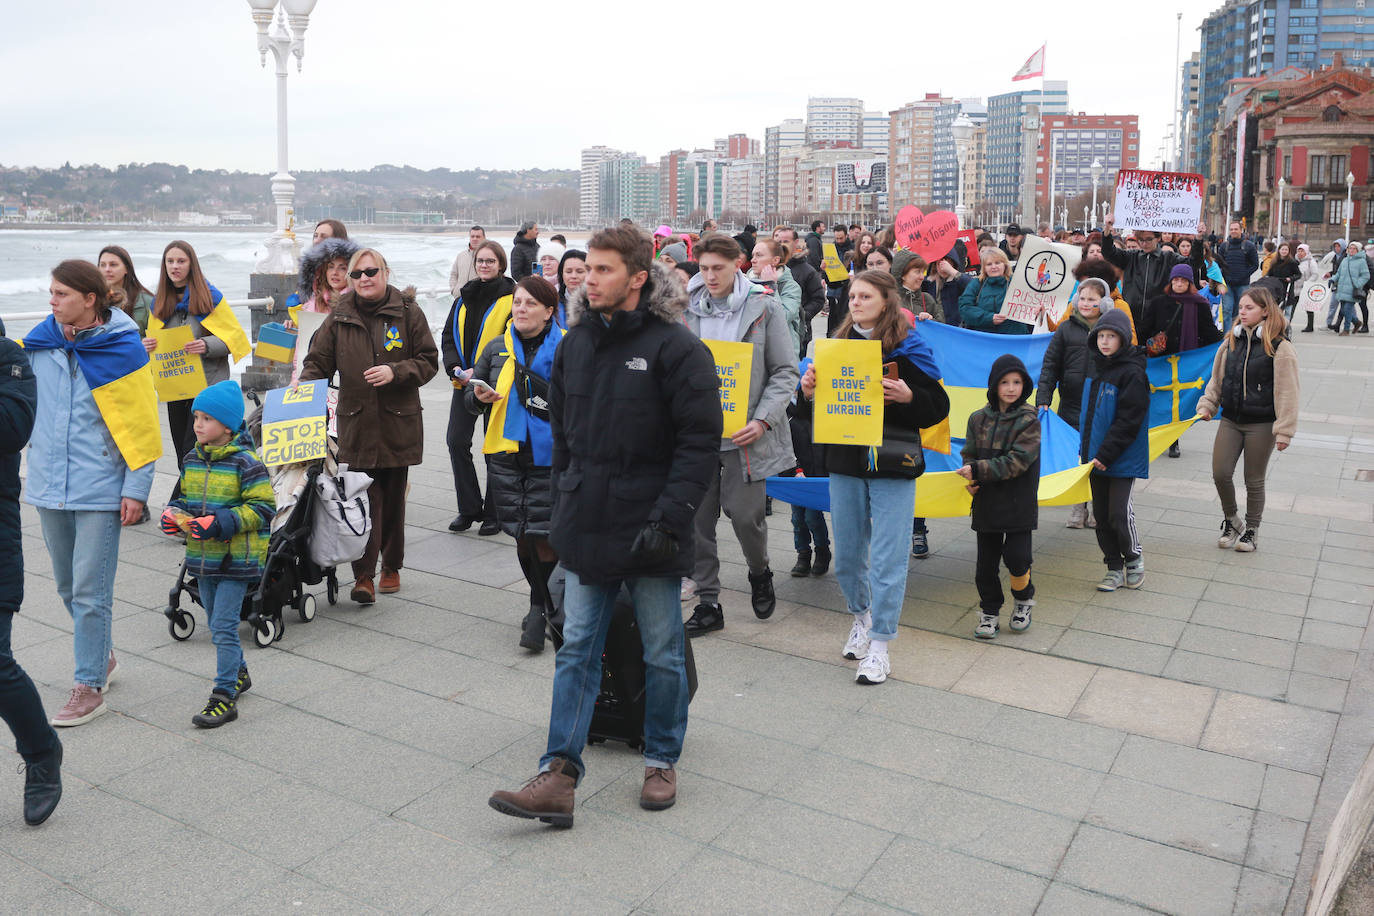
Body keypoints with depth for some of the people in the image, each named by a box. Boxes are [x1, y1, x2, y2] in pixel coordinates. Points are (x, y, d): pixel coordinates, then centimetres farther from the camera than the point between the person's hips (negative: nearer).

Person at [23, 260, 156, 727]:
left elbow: (141, 425, -7)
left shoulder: (123, 349, -9)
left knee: (90, 591, -2)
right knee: (69, 587, 17)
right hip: (49, 485, 6)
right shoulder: (38, 342, 4)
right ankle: (101, 656, 37)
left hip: (99, 488, -5)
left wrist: (136, 488, -9)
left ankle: (89, 687, 9)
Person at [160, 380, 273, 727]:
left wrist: (222, 522, -24)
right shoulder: (192, 460, 7)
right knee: (217, 623, 19)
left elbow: (263, 507, -15)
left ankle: (225, 697, -2)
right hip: (203, 556, 7)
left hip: (236, 559, -7)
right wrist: (174, 514, -1)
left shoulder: (245, 462, -14)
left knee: (223, 627, -8)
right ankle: (238, 673, 38)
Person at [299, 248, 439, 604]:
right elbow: (318, 362, 8)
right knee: (364, 498, -7)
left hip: (398, 422, 0)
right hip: (357, 423, 0)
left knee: (393, 498, 10)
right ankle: (364, 576, -5)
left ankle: (391, 568, 26)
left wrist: (396, 371, -14)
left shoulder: (408, 312, 1)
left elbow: (428, 361, 2)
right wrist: (303, 387, -10)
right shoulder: (340, 316, 6)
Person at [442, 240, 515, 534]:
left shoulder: (511, 297, -6)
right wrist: (455, 368, -4)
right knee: (456, 442, 1)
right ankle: (469, 509, 14)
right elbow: (449, 335, 13)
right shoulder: (465, 296, 12)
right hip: (464, 383, 5)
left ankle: (494, 513, 16)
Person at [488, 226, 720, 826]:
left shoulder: (675, 348, -11)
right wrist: (565, 501, 13)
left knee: (663, 653, 10)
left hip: (650, 530, -5)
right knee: (577, 650, 6)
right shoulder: (575, 343, 9)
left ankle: (661, 762, 28)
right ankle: (558, 777, 11)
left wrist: (669, 517, -19)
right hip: (587, 528, 5)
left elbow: (701, 441, -14)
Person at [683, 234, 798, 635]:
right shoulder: (687, 308, 5)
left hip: (743, 433, -3)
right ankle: (708, 602, 19)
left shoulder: (765, 307, -2)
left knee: (745, 513, -3)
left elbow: (785, 371, 0)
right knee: (697, 517, 4)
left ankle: (760, 572, 30)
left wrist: (763, 420, -12)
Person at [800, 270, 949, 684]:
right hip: (844, 463, 5)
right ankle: (861, 615, 38)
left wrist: (907, 396, -23)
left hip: (892, 466, -4)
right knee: (846, 555, 13)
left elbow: (938, 407, -5)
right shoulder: (839, 343, 9)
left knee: (887, 558, -2)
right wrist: (809, 390, -5)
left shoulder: (908, 348, -4)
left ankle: (879, 645, 8)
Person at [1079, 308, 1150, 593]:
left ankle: (1134, 560, 18)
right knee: (1101, 513, 10)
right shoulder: (1096, 365, 9)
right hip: (1096, 455, 7)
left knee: (1119, 512, -6)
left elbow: (1128, 421, -18)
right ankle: (1114, 567, 21)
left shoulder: (1132, 372, -15)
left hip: (1122, 459, -7)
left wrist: (1106, 454, -20)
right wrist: (1085, 448, 14)